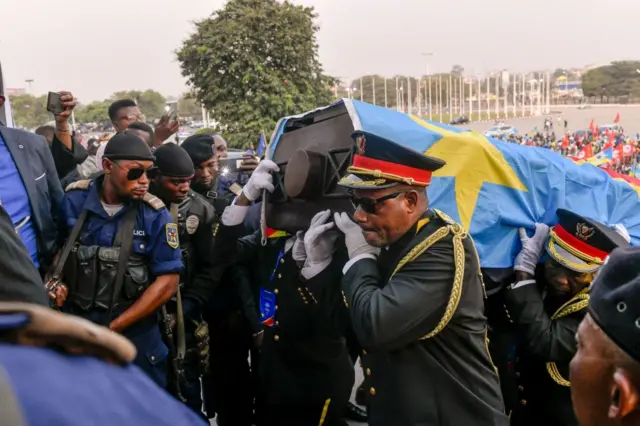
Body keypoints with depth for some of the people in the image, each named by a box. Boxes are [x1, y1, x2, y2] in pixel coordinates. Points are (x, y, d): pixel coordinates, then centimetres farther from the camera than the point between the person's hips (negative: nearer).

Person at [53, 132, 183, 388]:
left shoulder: (155, 215, -12)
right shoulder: (73, 199, -6)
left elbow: (167, 283, -12)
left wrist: (113, 327, -13)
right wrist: (55, 282, -10)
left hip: (134, 335, -1)